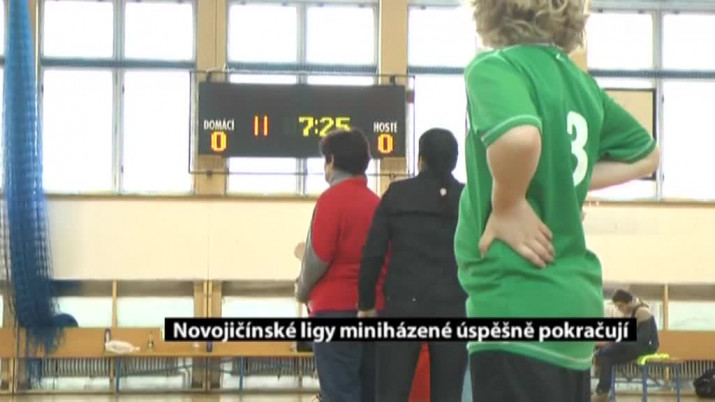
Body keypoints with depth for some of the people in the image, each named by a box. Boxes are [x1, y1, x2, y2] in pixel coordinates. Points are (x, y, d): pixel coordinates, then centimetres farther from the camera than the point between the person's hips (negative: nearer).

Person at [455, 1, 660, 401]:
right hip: (573, 297, 8)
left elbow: (519, 137, -32)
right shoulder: (580, 80, 12)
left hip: (518, 305, -8)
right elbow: (645, 155, 25)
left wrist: (508, 207, -15)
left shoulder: (496, 66, -10)